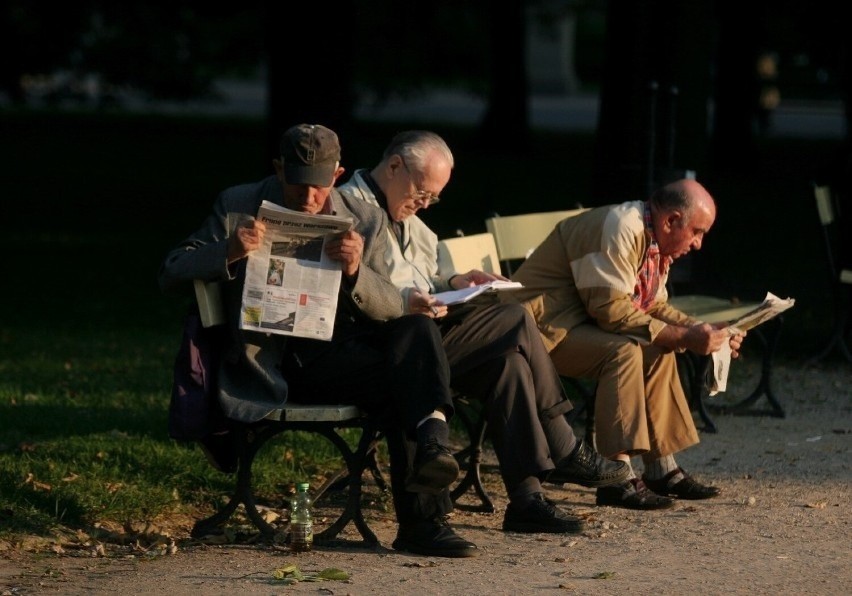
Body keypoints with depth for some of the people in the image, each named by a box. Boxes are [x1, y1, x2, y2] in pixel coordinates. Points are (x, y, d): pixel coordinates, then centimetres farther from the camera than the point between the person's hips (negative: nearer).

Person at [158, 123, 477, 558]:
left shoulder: (365, 222, 11)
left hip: (339, 354, 4)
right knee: (396, 379, -29)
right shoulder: (237, 208, 5)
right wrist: (227, 253, -21)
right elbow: (170, 274, 0)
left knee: (416, 328, -26)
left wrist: (356, 271, -19)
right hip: (273, 363, -4)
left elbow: (390, 308, 4)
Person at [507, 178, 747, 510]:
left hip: (583, 321, 11)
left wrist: (703, 330, -1)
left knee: (658, 352, 5)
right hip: (544, 325, -11)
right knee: (624, 352, -28)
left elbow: (655, 307, 15)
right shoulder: (621, 229, -22)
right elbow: (611, 309, -27)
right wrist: (683, 337, -26)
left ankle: (662, 469, 10)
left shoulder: (654, 241, 10)